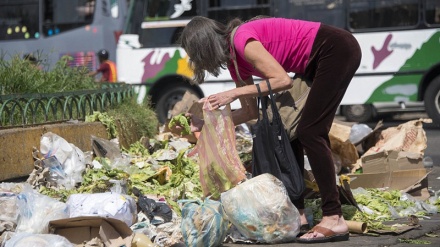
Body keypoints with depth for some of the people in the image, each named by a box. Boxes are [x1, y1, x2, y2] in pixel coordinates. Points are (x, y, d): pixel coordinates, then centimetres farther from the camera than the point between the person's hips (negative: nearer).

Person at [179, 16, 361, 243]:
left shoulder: (242, 40, -20)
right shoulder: (235, 61, 7)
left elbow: (283, 80, -27)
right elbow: (251, 110, 12)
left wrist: (234, 93, -22)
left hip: (337, 51, -10)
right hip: (317, 62, 10)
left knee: (309, 132, -14)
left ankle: (334, 219, -16)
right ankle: (297, 212, 13)